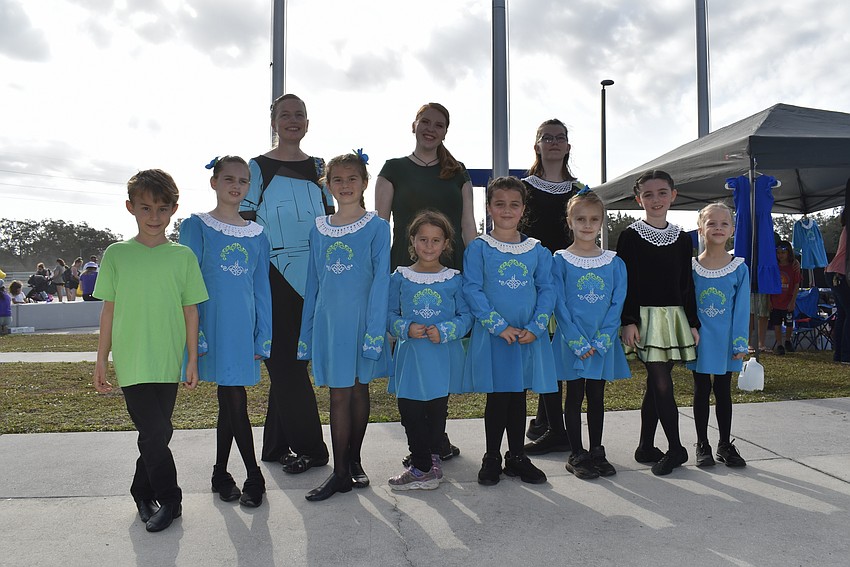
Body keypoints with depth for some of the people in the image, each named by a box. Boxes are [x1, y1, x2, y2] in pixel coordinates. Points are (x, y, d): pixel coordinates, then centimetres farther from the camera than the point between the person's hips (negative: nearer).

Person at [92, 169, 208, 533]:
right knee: (155, 432, -7)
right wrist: (101, 361, 5)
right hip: (131, 363, -1)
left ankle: (143, 494, 32)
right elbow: (109, 310, 5)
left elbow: (191, 311, 4)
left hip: (168, 363, 2)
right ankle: (169, 500, 12)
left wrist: (192, 360, 2)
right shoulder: (117, 254, 2)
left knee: (155, 434, 11)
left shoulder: (183, 256, 2)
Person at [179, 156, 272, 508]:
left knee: (228, 399, 11)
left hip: (244, 328, 4)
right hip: (215, 327, -4)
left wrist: (264, 337, 6)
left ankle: (221, 475, 25)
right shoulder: (196, 226, -1)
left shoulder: (257, 235, 10)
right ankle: (254, 478, 8)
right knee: (235, 400, -4)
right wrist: (194, 334, -10)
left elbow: (261, 289, 11)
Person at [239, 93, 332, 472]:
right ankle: (310, 447, 8)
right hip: (274, 274, -3)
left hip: (312, 274, 4)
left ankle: (276, 446, 21)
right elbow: (244, 224, -1)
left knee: (294, 359, 9)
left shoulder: (319, 167, 13)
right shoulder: (258, 167, 2)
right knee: (284, 360, -3)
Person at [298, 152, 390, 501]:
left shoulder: (376, 227, -3)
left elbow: (381, 279, -7)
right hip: (330, 321, 3)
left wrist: (375, 331, -14)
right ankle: (340, 472, 16)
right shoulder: (319, 229, 8)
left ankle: (353, 462, 24)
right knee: (339, 395, 6)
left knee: (358, 391, 9)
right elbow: (313, 283, 11)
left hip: (361, 319, -3)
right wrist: (306, 333, 10)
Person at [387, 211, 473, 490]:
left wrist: (444, 331, -15)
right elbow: (390, 315, 6)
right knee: (410, 412, 2)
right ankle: (424, 466, 17)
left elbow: (466, 316, 1)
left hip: (443, 357, 0)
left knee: (437, 410, 9)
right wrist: (407, 328, -13)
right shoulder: (400, 277, 3)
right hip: (410, 355, 1)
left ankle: (426, 462, 26)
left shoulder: (454, 279, 1)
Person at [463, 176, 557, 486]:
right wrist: (499, 325, -15)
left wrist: (535, 327, -10)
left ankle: (517, 457, 27)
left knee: (518, 397, 13)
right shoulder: (479, 248, -3)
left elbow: (547, 290, 4)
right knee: (497, 397, 4)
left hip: (529, 336, 3)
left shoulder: (537, 250, 6)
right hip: (492, 336, -3)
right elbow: (472, 290, -8)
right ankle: (491, 458, 20)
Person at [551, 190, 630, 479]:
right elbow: (560, 305, -8)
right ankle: (576, 455, 17)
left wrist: (601, 341, -11)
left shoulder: (614, 263, 4)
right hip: (572, 342, -2)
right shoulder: (561, 260, -4)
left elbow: (617, 304, 0)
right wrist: (578, 342, -14)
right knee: (575, 396, 6)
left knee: (597, 396, 12)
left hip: (603, 343, 3)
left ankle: (596, 451, 24)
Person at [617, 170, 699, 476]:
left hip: (674, 316, 5)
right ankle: (675, 448, 4)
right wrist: (629, 321, -14)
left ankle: (646, 447, 18)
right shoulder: (630, 236, -3)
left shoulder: (682, 238, 11)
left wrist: (693, 323, 8)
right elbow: (625, 282, -7)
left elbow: (687, 285, 12)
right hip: (645, 316, -4)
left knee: (655, 383, 8)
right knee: (662, 383, -9)